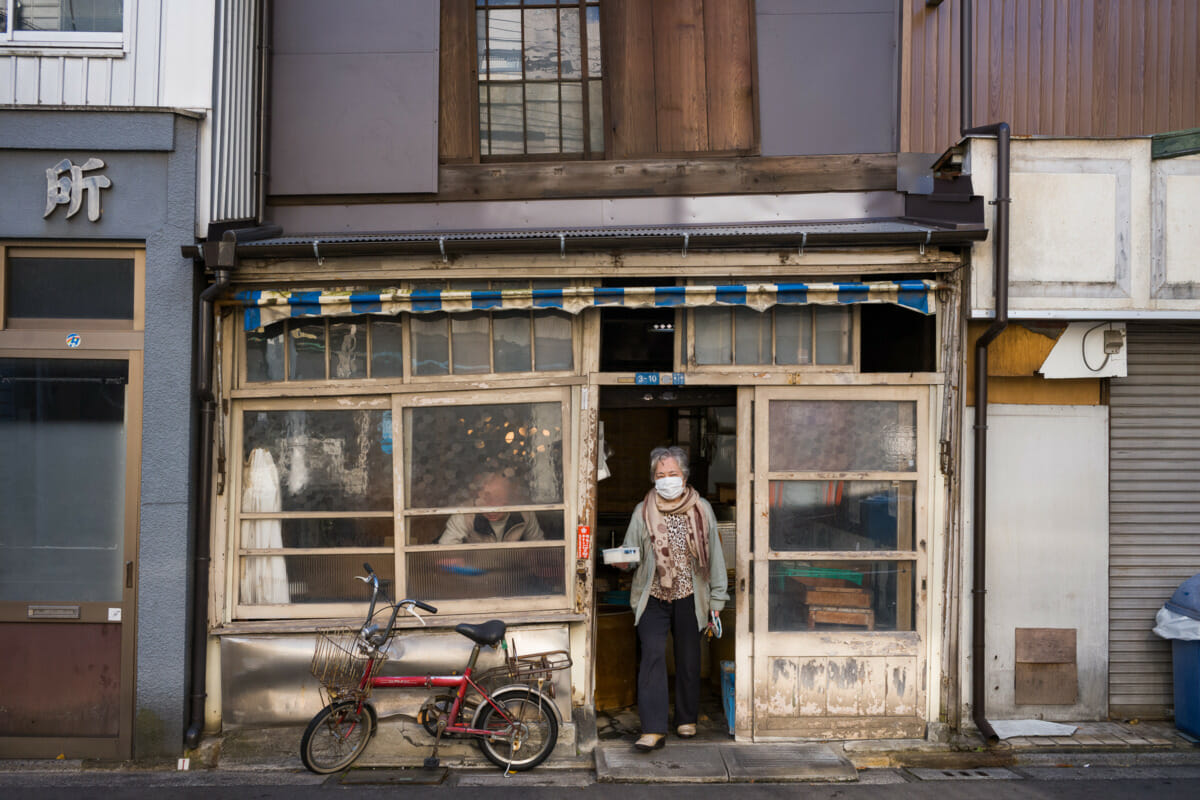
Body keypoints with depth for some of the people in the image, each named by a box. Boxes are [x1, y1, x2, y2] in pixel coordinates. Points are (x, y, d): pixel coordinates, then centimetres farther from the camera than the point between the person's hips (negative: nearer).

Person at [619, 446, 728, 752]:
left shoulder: (701, 509, 2)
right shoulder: (643, 511, 2)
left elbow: (714, 555, 5)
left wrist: (716, 599, 5)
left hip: (689, 597, 1)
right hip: (653, 597, -1)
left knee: (688, 658, 10)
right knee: (652, 655, -12)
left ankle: (687, 719, 29)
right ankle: (653, 729, -12)